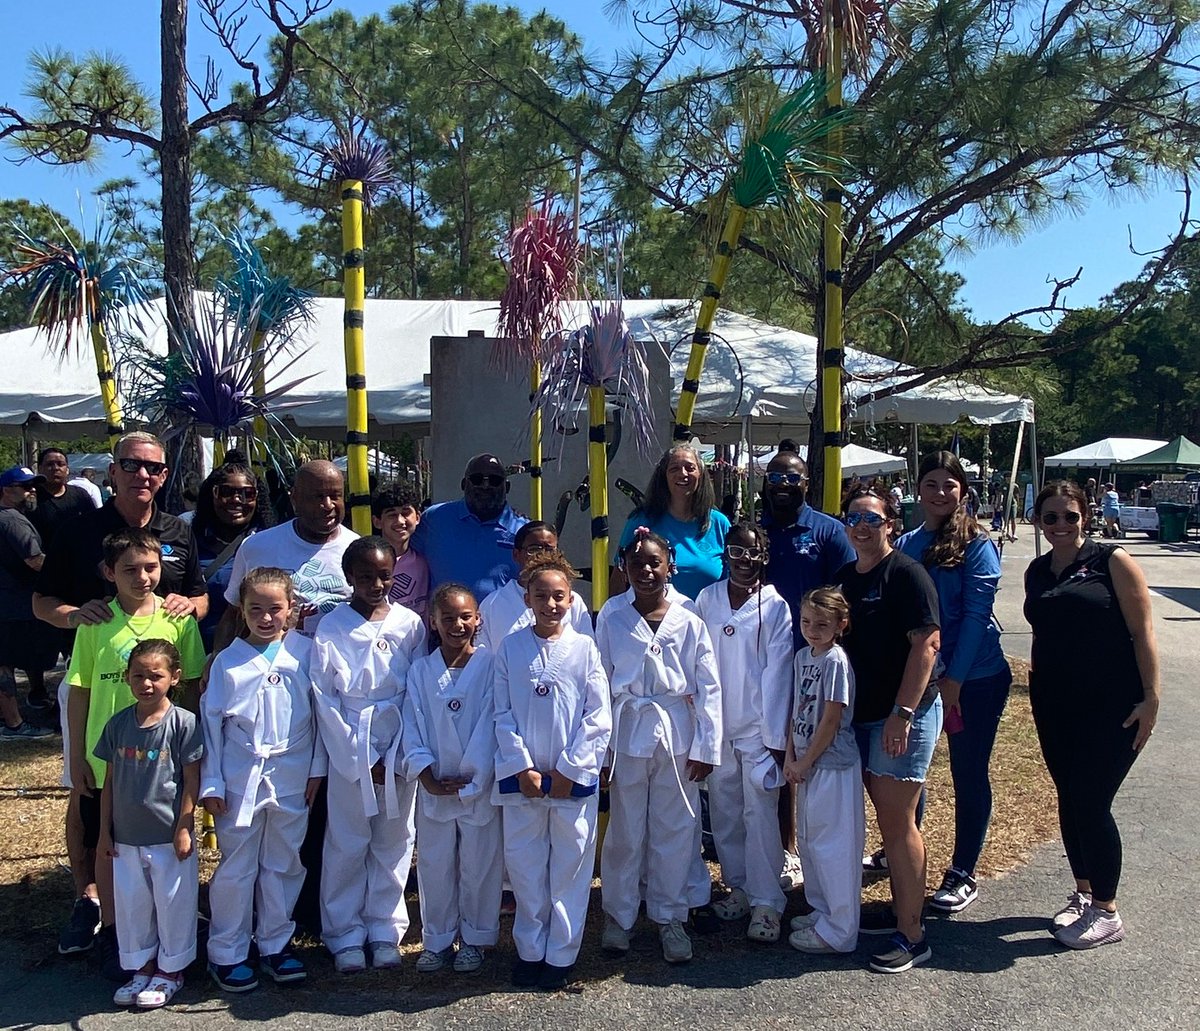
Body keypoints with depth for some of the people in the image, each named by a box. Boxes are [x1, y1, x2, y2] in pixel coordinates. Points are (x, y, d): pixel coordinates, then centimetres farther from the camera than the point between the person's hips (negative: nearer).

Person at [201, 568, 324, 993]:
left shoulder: (306, 653, -1)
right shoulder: (227, 662, -2)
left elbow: (320, 712, 4)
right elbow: (211, 723, 1)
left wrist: (317, 768, 3)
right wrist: (211, 783, -1)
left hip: (292, 778, 1)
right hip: (240, 779, -1)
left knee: (284, 865, 13)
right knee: (236, 868, 8)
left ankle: (275, 944, 28)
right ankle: (226, 954, 22)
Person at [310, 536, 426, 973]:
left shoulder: (410, 624, 0)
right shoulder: (330, 629, -4)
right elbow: (325, 701, -4)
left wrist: (401, 754, -7)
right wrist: (362, 759, -6)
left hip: (400, 751, 2)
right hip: (349, 752, -1)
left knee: (394, 843, 9)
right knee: (347, 845, 6)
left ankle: (385, 929, 23)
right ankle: (346, 935, 20)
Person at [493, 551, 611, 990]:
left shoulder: (585, 648, -2)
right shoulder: (510, 648, 1)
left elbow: (599, 718, -3)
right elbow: (503, 714, 0)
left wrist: (568, 769, -8)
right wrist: (523, 767, -8)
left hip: (574, 777, -1)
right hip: (521, 776, 1)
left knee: (571, 867, 7)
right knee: (524, 866, 9)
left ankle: (561, 955, 21)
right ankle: (530, 950, 25)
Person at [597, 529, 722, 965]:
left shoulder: (689, 620, -3)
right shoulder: (611, 616, -2)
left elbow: (709, 687, 0)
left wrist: (706, 746, -3)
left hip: (677, 735, 0)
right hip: (626, 734, 0)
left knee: (674, 831, 10)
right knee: (624, 831, 10)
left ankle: (670, 917, 26)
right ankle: (618, 915, 27)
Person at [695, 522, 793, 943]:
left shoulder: (775, 606, -5)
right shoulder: (707, 600, 4)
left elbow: (777, 673, -7)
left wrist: (775, 737, -9)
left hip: (758, 728, -4)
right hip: (716, 725, 4)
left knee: (760, 814, -3)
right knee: (724, 811, 11)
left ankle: (766, 902, 5)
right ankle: (738, 887, 26)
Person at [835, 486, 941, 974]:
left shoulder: (906, 574, -11)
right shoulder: (842, 579, 12)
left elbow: (926, 644, -17)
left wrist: (903, 713, -22)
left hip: (905, 714, -7)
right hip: (861, 714, 7)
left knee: (897, 822, -5)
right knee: (887, 817, 15)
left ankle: (912, 937, 4)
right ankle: (900, 910, 28)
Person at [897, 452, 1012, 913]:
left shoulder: (976, 545, -10)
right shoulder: (905, 545, 4)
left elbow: (976, 613, -15)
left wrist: (954, 680, -18)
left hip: (974, 678, -5)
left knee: (968, 775, 5)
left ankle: (963, 875, 19)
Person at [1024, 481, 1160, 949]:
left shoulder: (1111, 561, -7)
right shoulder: (1037, 572, 9)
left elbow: (1142, 632, -9)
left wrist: (1150, 698, -14)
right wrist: (1039, 677, 13)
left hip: (1111, 706, -6)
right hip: (1054, 704, 6)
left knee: (1091, 804, -4)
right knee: (1068, 800, 13)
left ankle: (1107, 912, 13)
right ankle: (1083, 893, 30)